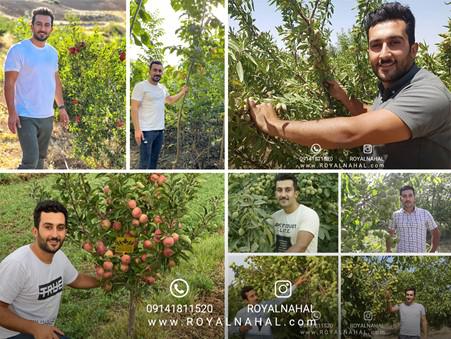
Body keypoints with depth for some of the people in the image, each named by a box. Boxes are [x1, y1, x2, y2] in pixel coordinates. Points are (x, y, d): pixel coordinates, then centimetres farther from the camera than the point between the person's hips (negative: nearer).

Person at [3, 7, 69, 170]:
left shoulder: (53, 52, 9)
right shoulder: (18, 50, -10)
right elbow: (9, 83, -12)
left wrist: (61, 107, 15)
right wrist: (12, 113, -19)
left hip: (47, 117, 7)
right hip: (26, 117, -6)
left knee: (40, 158, 14)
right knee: (31, 159, -14)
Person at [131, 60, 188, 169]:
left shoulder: (162, 88, 12)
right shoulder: (141, 86, -11)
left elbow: (170, 100, 34)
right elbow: (134, 109, -15)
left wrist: (182, 92, 23)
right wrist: (137, 129, -22)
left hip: (159, 130, 8)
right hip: (146, 130, -8)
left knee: (154, 161, 16)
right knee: (145, 163, -7)